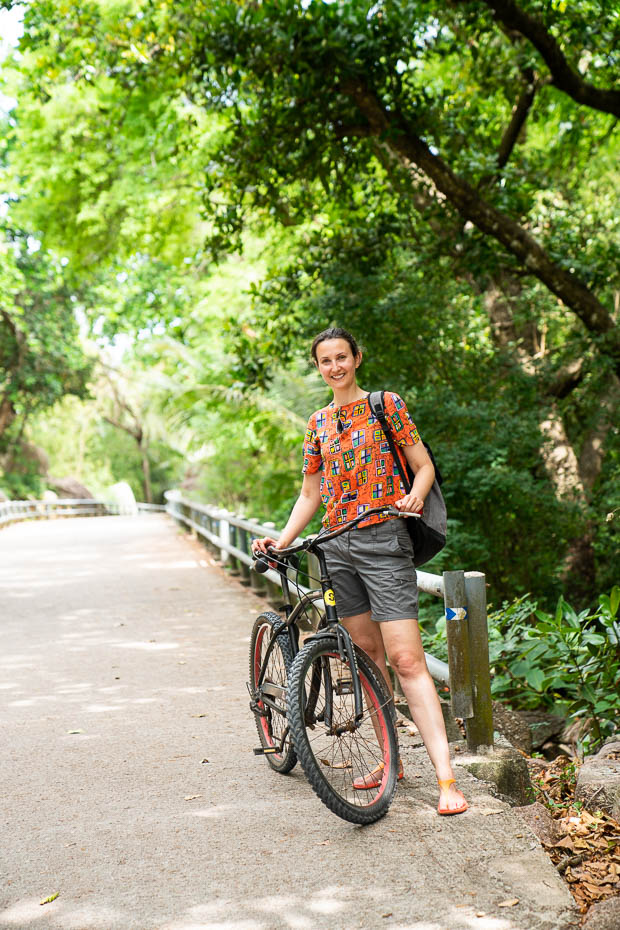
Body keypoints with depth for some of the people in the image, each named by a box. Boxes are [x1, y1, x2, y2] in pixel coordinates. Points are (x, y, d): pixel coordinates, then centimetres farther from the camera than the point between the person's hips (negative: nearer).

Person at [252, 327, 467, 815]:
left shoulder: (386, 404, 1)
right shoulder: (318, 422, 15)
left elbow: (425, 466, 0)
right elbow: (311, 493, 17)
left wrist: (413, 496, -21)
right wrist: (282, 538, 5)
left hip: (383, 541, -5)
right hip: (338, 547, 5)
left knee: (406, 660, -12)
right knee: (368, 655, 10)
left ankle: (446, 778, -11)